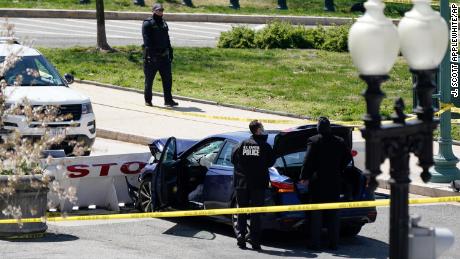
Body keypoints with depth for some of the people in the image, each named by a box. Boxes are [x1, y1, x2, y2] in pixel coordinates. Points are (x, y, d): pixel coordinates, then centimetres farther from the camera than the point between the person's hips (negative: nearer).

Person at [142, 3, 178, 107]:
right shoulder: (147, 24, -6)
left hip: (164, 56, 6)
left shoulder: (164, 24, 17)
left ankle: (168, 100, 4)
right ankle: (148, 100, 12)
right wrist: (150, 53, -23)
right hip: (152, 56, -6)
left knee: (167, 78, 1)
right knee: (149, 79, 3)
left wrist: (170, 52, 15)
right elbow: (147, 40, -15)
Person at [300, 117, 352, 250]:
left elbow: (308, 161, -12)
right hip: (334, 183, 4)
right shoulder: (339, 142, 3)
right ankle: (334, 243, 10)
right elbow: (348, 157, 10)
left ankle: (315, 243, 1)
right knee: (333, 214, 10)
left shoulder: (314, 141, -11)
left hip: (317, 182, -4)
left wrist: (304, 177, -4)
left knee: (316, 214, 3)